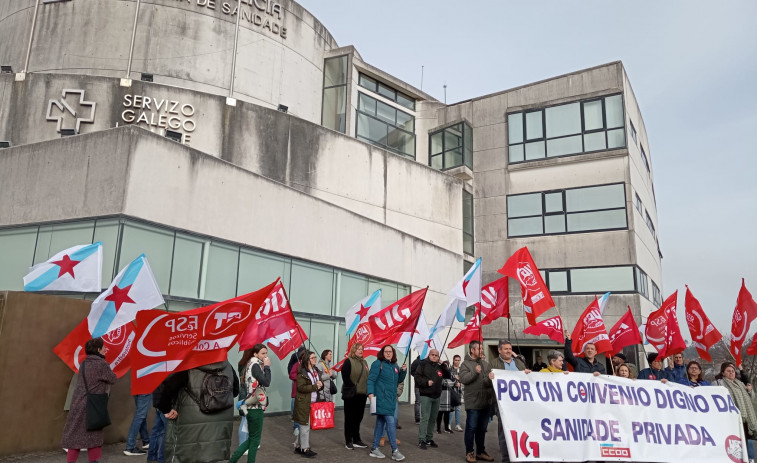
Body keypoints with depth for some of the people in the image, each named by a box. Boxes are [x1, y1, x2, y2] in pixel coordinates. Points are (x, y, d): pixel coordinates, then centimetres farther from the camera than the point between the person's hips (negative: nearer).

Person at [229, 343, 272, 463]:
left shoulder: (250, 364, 14)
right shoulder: (255, 365, -14)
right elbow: (266, 382, -21)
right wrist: (267, 367, -11)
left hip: (250, 406, 9)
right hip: (255, 406, -9)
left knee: (252, 438, 17)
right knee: (255, 439, 3)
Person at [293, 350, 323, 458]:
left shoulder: (316, 371, 12)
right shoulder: (302, 373, -13)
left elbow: (320, 384, 20)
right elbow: (301, 387, -20)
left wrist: (320, 384, -4)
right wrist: (315, 387, -19)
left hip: (313, 402, 8)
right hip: (304, 403, -8)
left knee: (304, 426, 14)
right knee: (305, 426, -1)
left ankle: (298, 446, 25)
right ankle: (305, 449, 8)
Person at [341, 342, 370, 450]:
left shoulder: (364, 362, 15)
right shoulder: (348, 361, -7)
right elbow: (345, 376, -14)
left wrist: (367, 390, 10)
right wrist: (351, 388, -16)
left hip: (362, 394, 7)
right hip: (351, 395, -7)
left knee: (358, 417, 12)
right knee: (349, 417, 1)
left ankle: (356, 440, 22)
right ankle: (348, 441, 8)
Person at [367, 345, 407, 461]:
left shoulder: (395, 366, 14)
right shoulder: (378, 364, -7)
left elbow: (399, 380, 21)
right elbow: (371, 379, -11)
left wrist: (403, 371, 4)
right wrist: (371, 393, -23)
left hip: (391, 399, 7)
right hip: (381, 398, -7)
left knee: (381, 422, 12)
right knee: (390, 422, -11)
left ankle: (374, 449, 21)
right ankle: (395, 451, -7)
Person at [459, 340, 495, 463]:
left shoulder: (485, 363, 12)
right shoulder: (465, 364, -4)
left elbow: (491, 377, 5)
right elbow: (463, 379, -16)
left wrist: (491, 378, -18)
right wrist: (475, 372, -21)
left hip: (485, 402, 6)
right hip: (473, 402, -5)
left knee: (482, 428, 15)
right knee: (471, 428, 0)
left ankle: (481, 452, 26)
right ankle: (469, 453, 12)